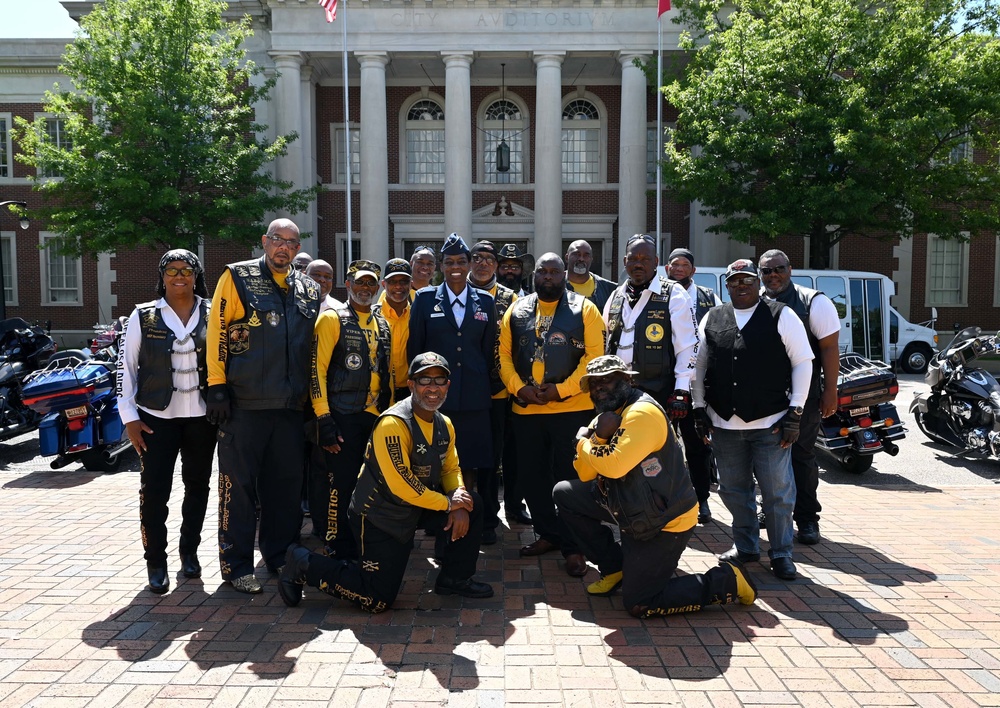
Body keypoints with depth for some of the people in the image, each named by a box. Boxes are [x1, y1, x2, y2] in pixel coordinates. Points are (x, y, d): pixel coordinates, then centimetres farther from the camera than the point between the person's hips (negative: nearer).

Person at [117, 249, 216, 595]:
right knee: (154, 490, -1)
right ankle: (156, 561, 12)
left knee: (198, 485, 11)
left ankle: (190, 551, 28)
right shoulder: (143, 316, 1)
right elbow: (125, 366, 1)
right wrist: (129, 417, -4)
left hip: (202, 415, 1)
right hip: (157, 416, -1)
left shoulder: (212, 314, 2)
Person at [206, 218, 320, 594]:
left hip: (290, 406, 5)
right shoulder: (237, 277, 0)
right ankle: (237, 564, 13)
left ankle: (280, 557, 24)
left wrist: (309, 393, 16)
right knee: (239, 485, 1)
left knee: (286, 485, 11)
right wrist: (217, 387, -10)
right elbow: (217, 331, -5)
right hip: (244, 404, -5)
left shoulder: (308, 289, 14)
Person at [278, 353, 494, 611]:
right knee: (377, 599, -6)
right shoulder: (393, 424, -25)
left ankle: (455, 578, 15)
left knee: (473, 504, -1)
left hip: (416, 509, 8)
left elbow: (451, 469, 10)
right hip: (380, 515, -8)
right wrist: (448, 503, -19)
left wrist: (459, 500, -12)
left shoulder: (445, 425, 1)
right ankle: (305, 564, 11)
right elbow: (401, 486, -29)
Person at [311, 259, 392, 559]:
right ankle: (340, 551, 11)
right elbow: (317, 369, -11)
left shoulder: (382, 324, 15)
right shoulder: (332, 319, -4)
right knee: (341, 485, -3)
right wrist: (324, 420, -17)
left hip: (375, 416, 6)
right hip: (342, 418, -6)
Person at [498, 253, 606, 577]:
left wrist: (561, 389, -16)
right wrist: (519, 388, -9)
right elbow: (504, 354, 6)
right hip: (525, 410, 4)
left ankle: (573, 546, 12)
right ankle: (548, 534, 28)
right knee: (531, 475, 11)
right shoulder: (516, 311, 10)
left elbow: (594, 355, -8)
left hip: (573, 408, -4)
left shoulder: (584, 309, 0)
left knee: (570, 477, 1)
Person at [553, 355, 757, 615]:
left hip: (664, 523, -9)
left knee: (639, 605, -6)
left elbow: (615, 466, -34)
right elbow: (586, 476, -1)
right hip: (632, 511, 9)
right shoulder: (605, 418, 6)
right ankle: (614, 568, 17)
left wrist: (583, 442, -14)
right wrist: (598, 437, -19)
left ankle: (726, 580, 8)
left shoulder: (643, 413, -22)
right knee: (564, 494, 8)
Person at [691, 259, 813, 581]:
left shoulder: (781, 316, 0)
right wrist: (699, 409, 6)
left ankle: (781, 554, 20)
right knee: (733, 490, 13)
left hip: (771, 423, -3)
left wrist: (795, 411, -6)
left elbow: (803, 362, 0)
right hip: (723, 423, 4)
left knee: (777, 493, 3)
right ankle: (745, 547, 30)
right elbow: (699, 365, 12)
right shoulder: (711, 319, 9)